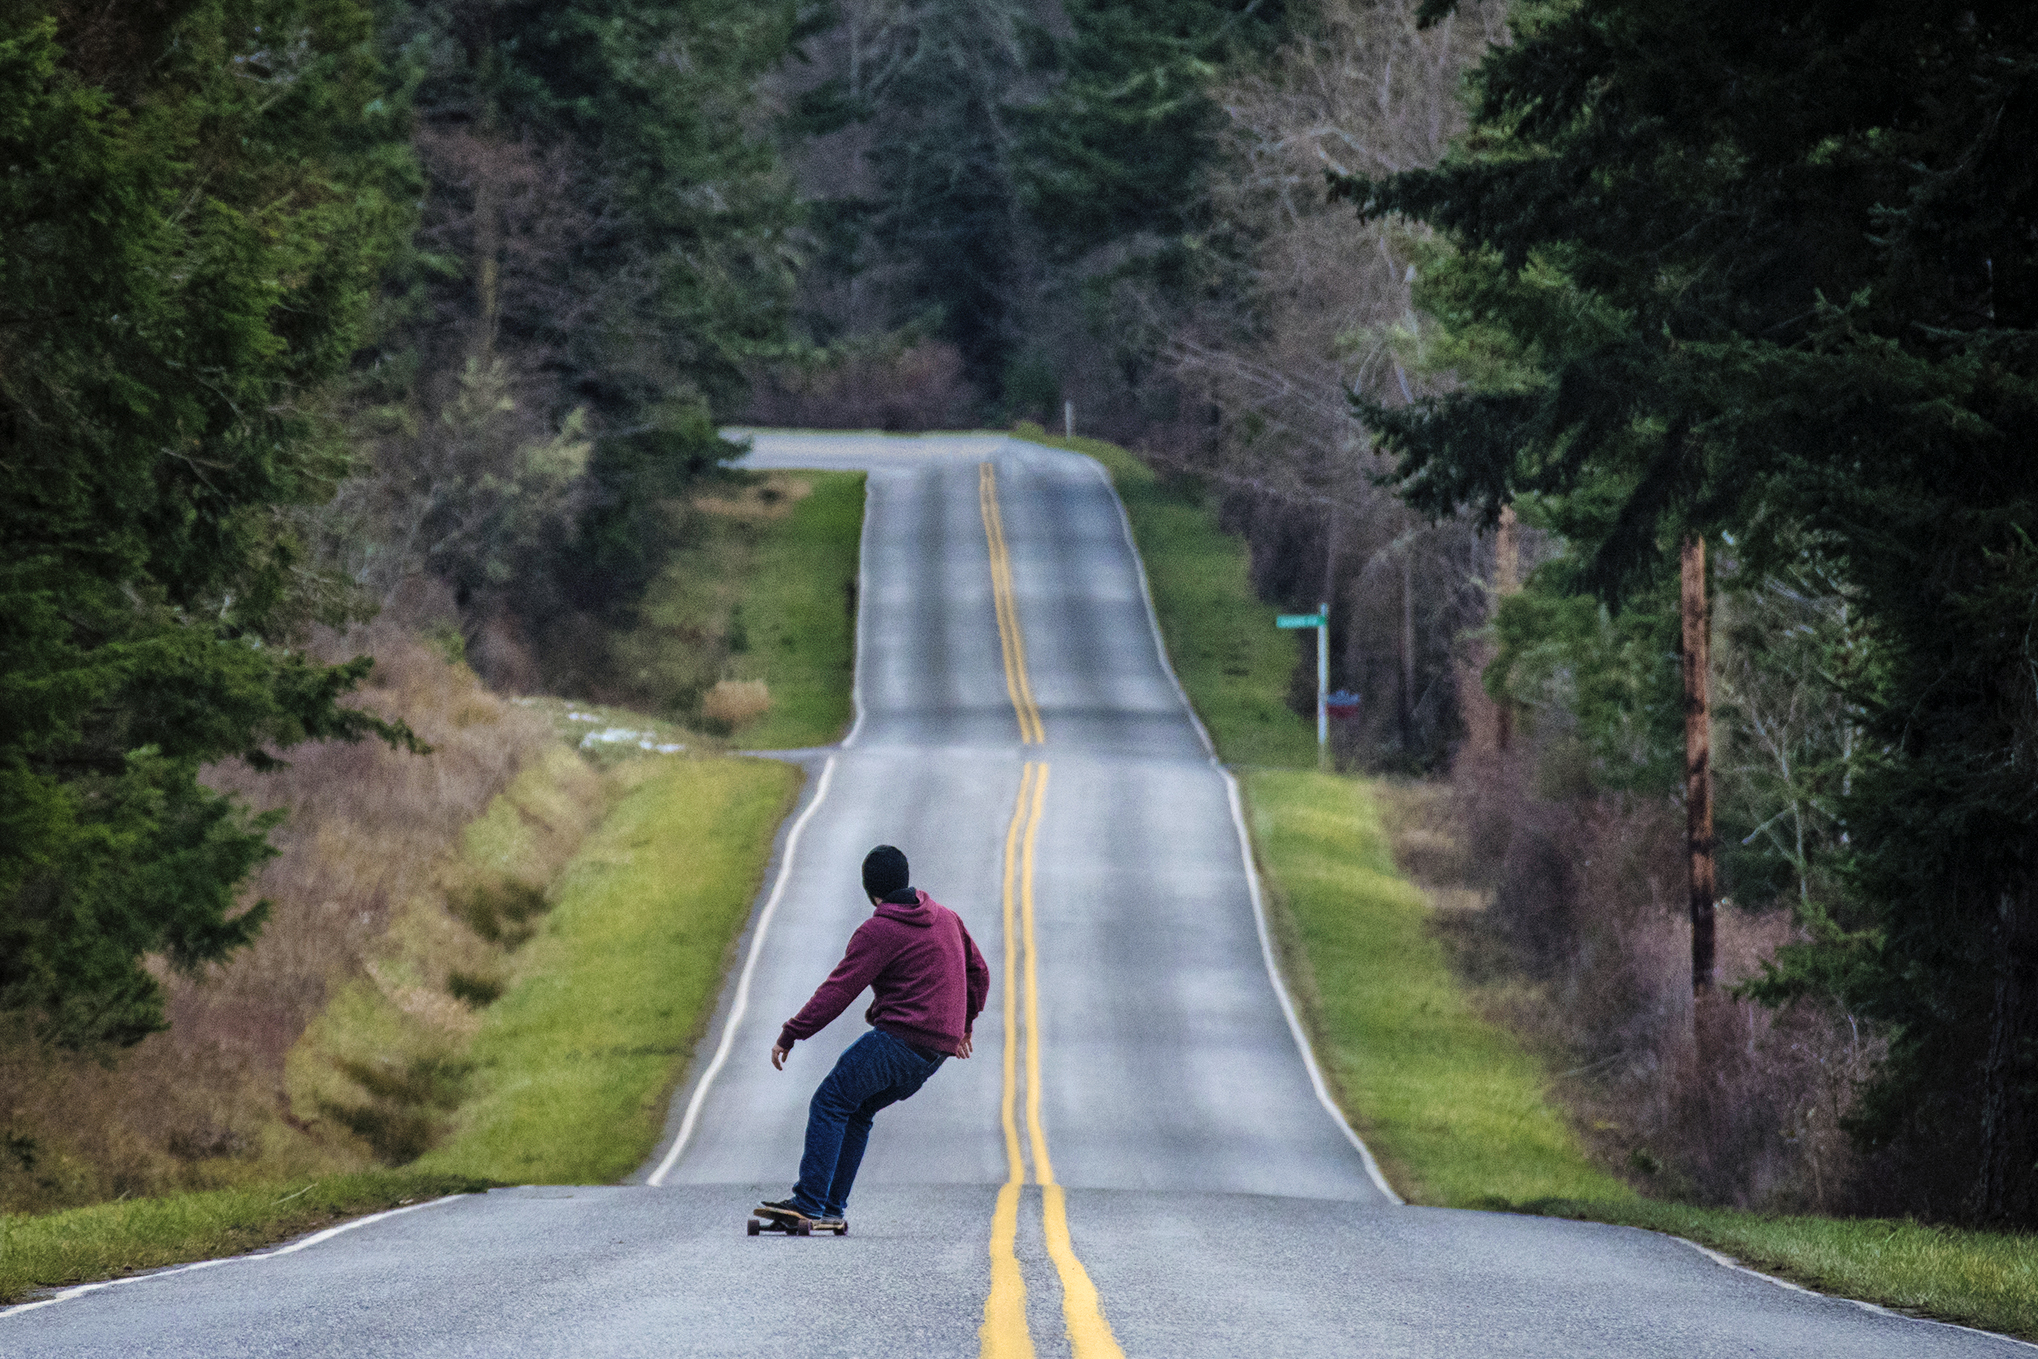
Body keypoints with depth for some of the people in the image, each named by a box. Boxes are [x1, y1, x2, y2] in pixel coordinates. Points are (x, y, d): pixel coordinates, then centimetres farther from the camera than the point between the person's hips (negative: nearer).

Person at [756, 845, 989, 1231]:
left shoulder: (878, 932, -9)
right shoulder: (946, 918, 16)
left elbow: (838, 991, -13)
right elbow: (978, 973, 27)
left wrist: (790, 1035, -9)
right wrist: (962, 1025, 41)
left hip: (900, 1039, -8)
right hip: (937, 1049, 8)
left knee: (829, 1103, -6)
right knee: (858, 1110, 16)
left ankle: (809, 1204, -16)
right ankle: (833, 1208, 10)